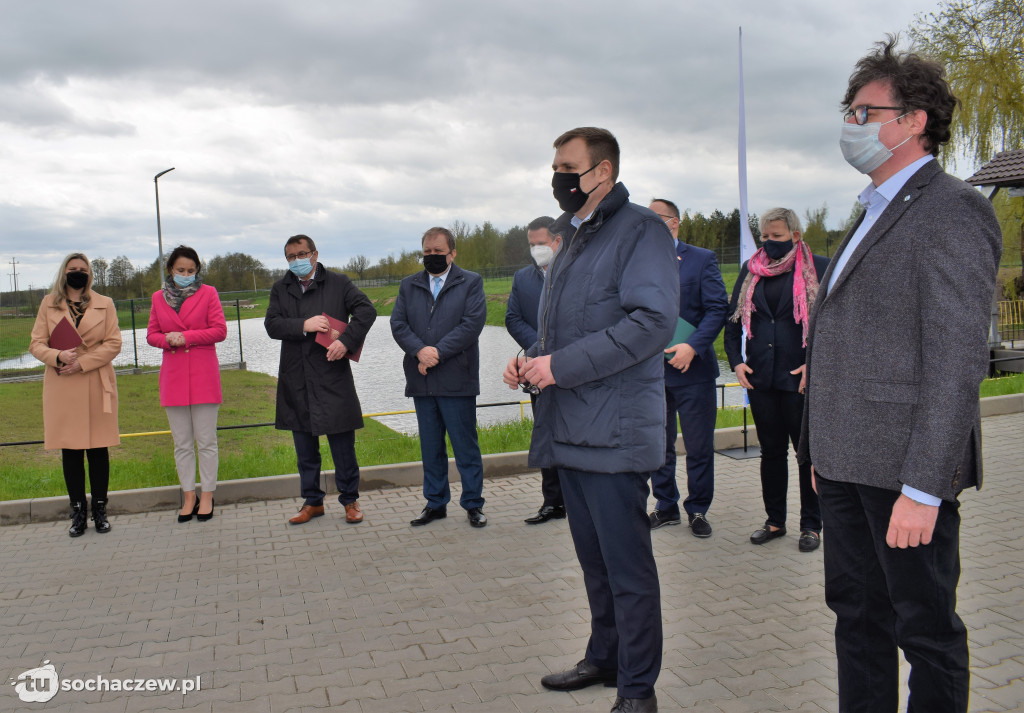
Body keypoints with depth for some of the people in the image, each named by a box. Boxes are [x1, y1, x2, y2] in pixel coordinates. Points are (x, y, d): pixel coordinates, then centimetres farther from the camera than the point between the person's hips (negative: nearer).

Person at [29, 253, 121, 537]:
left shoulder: (104, 304, 7)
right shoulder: (49, 304, 9)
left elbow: (113, 344, -1)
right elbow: (36, 343, 5)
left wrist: (82, 363, -12)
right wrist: (58, 356, -16)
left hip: (96, 385, -1)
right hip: (61, 388, 1)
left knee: (98, 449, 2)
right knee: (70, 451, 4)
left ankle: (100, 510, 12)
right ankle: (78, 512, 13)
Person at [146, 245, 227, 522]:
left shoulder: (207, 293, 3)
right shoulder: (159, 297, 11)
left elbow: (220, 330, -4)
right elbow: (151, 334, 11)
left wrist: (187, 337, -13)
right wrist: (168, 339, -10)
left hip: (203, 375, -3)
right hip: (173, 377, 3)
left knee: (206, 441, 1)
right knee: (182, 444, 8)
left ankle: (207, 496, 10)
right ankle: (188, 496, 17)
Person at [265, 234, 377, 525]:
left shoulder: (338, 283, 2)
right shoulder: (280, 289, 11)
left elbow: (367, 310, -8)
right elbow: (272, 325, -1)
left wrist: (346, 341, -20)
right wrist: (303, 325, -17)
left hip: (333, 376, -3)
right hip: (296, 380, 3)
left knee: (342, 444, 2)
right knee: (305, 447, 12)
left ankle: (350, 500, 15)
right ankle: (312, 501, 24)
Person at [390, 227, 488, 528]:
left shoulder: (471, 282, 4)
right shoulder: (408, 285, 15)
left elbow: (473, 322, -9)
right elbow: (398, 324, 4)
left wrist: (438, 352, -15)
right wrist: (419, 351, -14)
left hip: (457, 379, -4)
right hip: (422, 380, 4)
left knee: (465, 446, 2)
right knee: (430, 447, 11)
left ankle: (473, 504, 14)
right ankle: (435, 503, 22)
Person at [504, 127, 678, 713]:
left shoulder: (641, 228, -7)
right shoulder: (572, 240, 20)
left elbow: (654, 319, -20)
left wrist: (562, 365, -20)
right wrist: (531, 360, 7)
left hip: (614, 432, -8)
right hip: (570, 429, 9)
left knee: (628, 567, 1)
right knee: (595, 560, 19)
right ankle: (605, 659, 35)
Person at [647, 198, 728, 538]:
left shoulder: (702, 259, 1)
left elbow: (717, 309, -6)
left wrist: (692, 346, -18)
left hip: (692, 368, -3)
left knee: (699, 446, 4)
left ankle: (698, 510, 19)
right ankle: (666, 507, 25)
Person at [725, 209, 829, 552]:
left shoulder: (819, 268, -1)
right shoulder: (750, 270, 11)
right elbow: (733, 318, 13)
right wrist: (736, 360, 2)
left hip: (800, 377, -4)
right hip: (759, 377, 4)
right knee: (771, 450, 12)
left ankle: (811, 524, 18)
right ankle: (775, 520, 24)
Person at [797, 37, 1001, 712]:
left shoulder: (952, 212, -12)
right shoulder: (875, 214, 18)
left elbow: (957, 360, -19)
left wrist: (923, 488, -22)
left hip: (904, 469, -9)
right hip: (849, 463, 9)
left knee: (926, 627, 6)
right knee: (857, 612, 18)